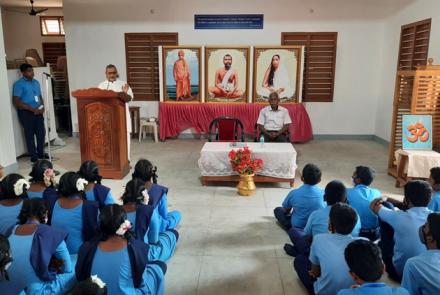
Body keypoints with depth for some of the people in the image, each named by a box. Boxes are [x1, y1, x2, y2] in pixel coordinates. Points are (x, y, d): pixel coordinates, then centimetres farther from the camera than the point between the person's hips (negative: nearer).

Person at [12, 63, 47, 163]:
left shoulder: (36, 82, 12)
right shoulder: (19, 84, -9)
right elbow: (16, 101, -15)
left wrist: (42, 107, 0)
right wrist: (32, 109, -19)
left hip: (38, 112, 6)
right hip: (26, 112, -6)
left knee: (41, 133, 7)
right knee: (30, 134, 2)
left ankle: (41, 153, 22)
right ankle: (34, 156, 11)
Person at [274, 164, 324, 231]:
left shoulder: (294, 193, -15)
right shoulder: (323, 193, -12)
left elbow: (286, 210, 1)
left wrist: (289, 213, 24)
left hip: (297, 226, -1)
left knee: (277, 210, 16)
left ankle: (291, 229, 7)